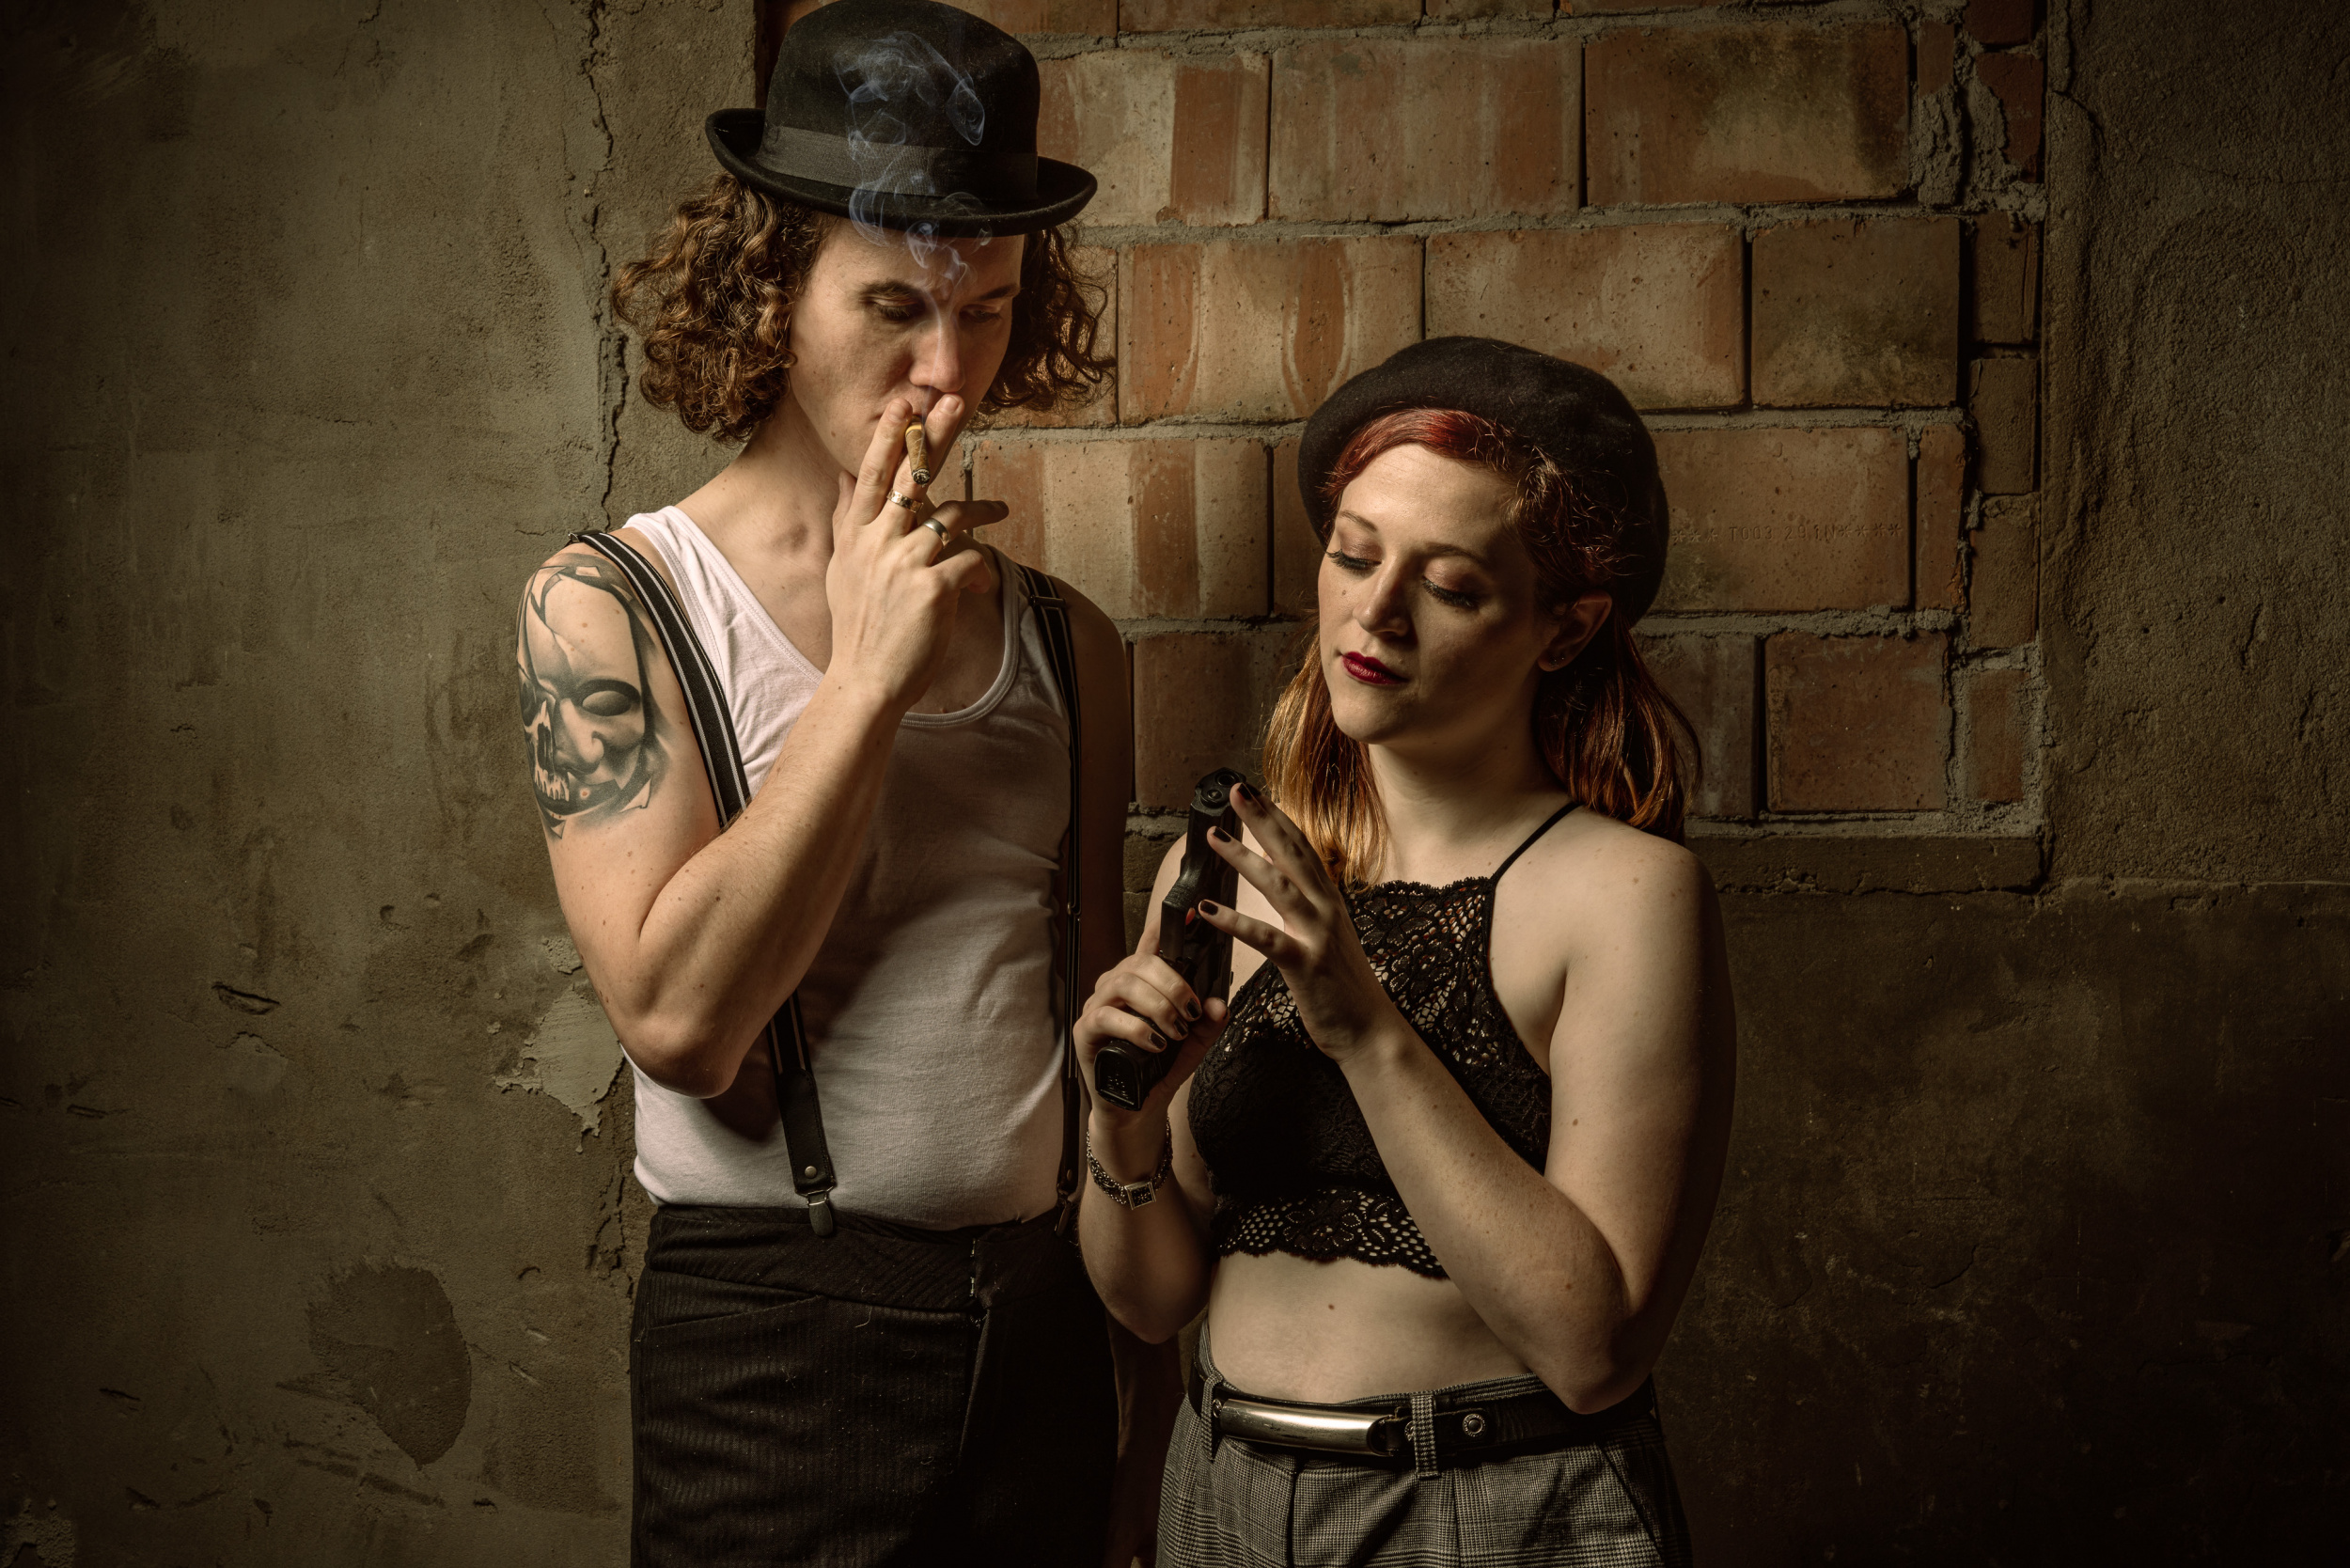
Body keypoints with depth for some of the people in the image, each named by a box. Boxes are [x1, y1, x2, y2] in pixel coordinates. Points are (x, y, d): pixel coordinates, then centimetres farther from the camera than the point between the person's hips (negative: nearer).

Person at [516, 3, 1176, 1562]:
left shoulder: (1070, 643, 6)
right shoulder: (609, 608, -5)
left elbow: (1098, 1015, 12)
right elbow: (677, 1010, -16)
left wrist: (1158, 1413, 13)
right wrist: (872, 673, -17)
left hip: (1044, 1326, 4)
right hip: (778, 1336, -4)